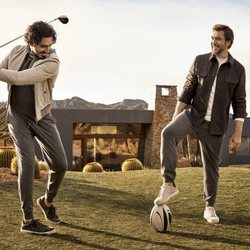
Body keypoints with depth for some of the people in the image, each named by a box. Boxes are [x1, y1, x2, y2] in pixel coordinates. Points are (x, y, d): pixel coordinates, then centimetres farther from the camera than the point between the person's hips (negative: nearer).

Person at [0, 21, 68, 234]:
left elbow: (20, 78, -27)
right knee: (27, 162, -13)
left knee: (60, 164, -3)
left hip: (41, 117, 0)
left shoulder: (52, 62, -17)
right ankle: (28, 220, -7)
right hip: (18, 116, 0)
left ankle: (47, 201, 27)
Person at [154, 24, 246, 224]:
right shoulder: (200, 61, 2)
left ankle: (210, 208, 24)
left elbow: (239, 104, 1)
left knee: (212, 166, 7)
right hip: (193, 113, 0)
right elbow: (187, 91, 4)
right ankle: (169, 185, -28)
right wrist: (175, 118, 0)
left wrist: (237, 133, -4)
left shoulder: (238, 69, 0)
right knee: (168, 133, -30)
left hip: (215, 124, 0)